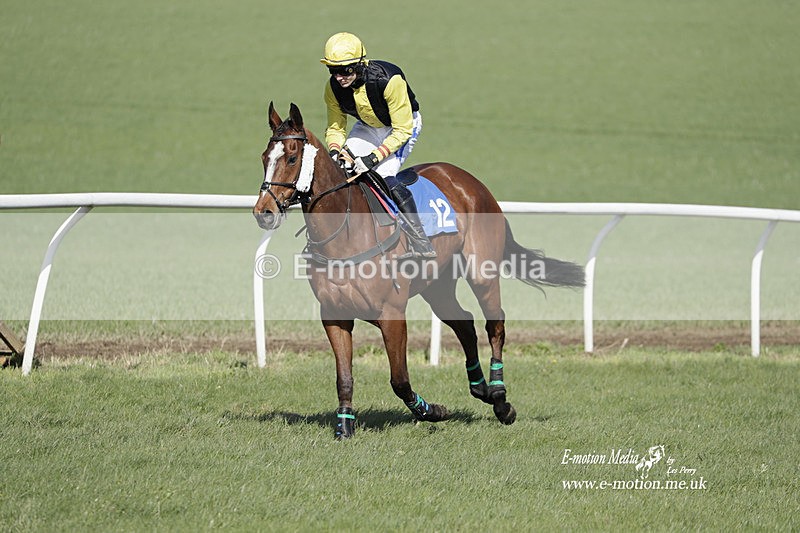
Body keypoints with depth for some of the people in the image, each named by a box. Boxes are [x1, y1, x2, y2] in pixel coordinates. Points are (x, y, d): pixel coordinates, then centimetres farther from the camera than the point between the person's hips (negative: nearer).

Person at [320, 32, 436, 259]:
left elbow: (402, 131, -30)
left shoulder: (389, 80, -36)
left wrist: (373, 158, -39)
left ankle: (420, 242, -23)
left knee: (385, 175, -27)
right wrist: (335, 151, -27)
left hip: (404, 124, -6)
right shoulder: (333, 87, -19)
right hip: (368, 127, 6)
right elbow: (335, 127, -4)